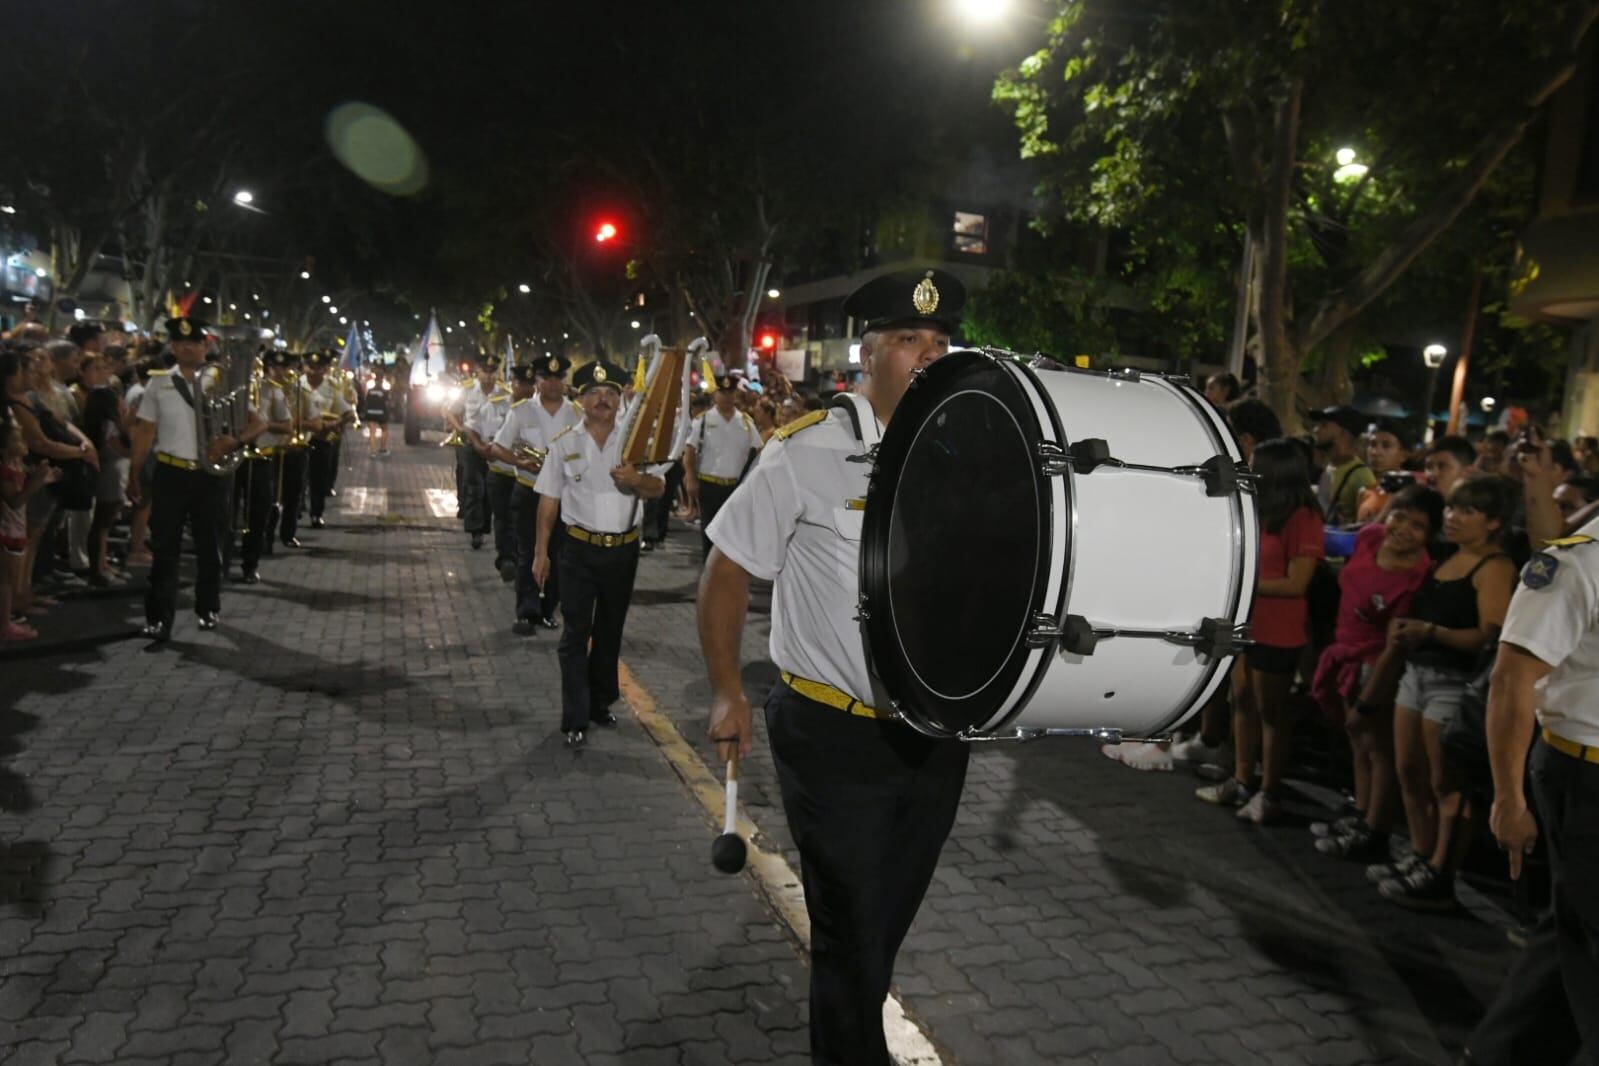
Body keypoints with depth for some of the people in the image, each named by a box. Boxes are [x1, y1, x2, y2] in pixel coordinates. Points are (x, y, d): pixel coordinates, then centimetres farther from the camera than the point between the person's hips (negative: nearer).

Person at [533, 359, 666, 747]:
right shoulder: (564, 443, -1)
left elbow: (658, 488, -1)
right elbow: (549, 500, 1)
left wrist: (636, 480, -24)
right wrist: (541, 552, 0)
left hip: (623, 550, 2)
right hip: (580, 549, -2)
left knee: (610, 631, 16)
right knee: (576, 634, -1)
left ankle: (600, 703, 32)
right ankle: (575, 719, 5)